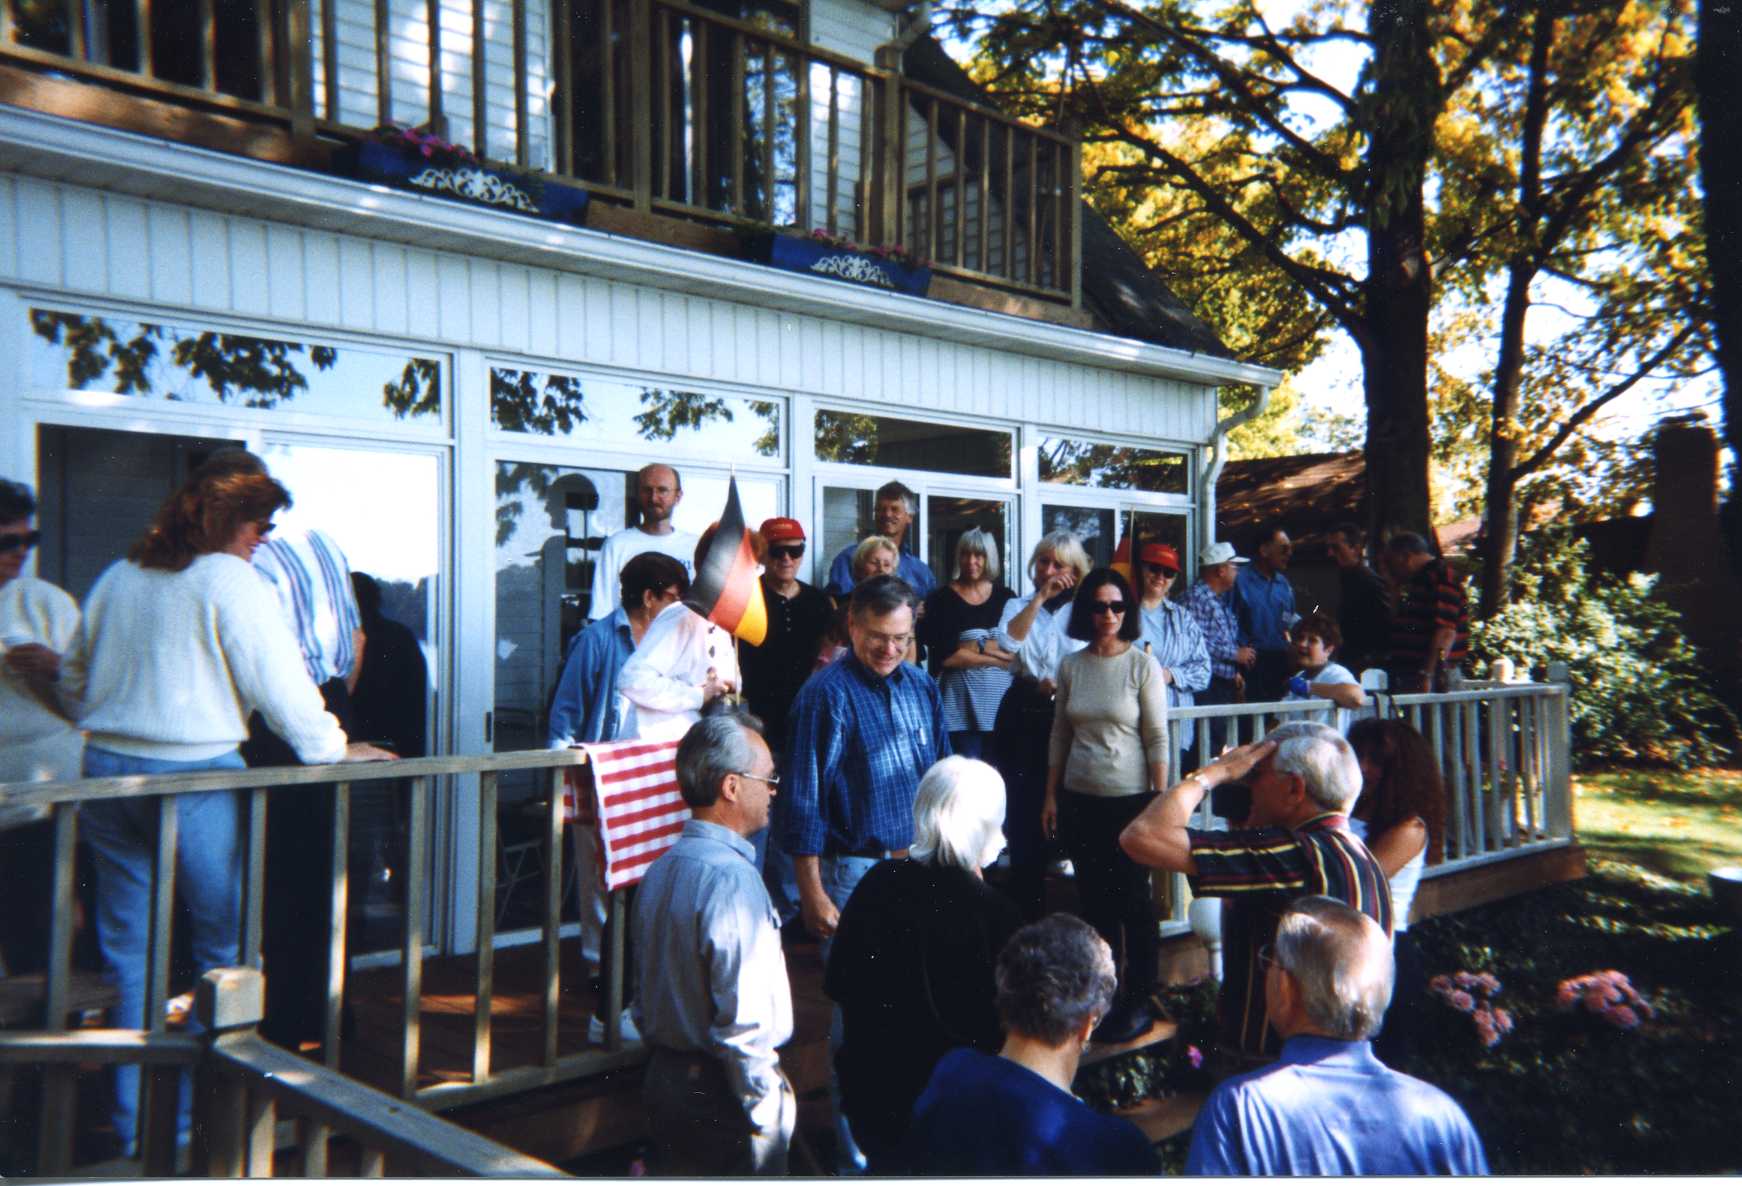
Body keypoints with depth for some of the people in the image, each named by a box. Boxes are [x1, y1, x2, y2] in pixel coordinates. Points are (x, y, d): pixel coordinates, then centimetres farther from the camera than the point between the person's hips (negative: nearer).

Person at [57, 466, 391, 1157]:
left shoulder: (117, 579, 12)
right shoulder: (230, 581, -8)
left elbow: (74, 680, 20)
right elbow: (279, 680, -9)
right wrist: (331, 748, 2)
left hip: (105, 771, 7)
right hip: (194, 776, -6)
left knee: (126, 952, 12)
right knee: (221, 948, 8)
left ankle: (132, 1124, 19)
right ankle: (197, 1116, 13)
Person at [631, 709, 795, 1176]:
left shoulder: (659, 869, 5)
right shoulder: (732, 878, -22)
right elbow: (743, 1017, -24)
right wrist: (767, 1109, -14)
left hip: (664, 1075, 8)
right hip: (722, 1095, -8)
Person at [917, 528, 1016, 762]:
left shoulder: (1006, 598, 9)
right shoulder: (942, 599, -2)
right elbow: (945, 656, -12)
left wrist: (974, 646, -12)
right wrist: (997, 657, -8)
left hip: (1001, 700, 3)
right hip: (961, 702, -3)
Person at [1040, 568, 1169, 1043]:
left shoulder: (1143, 666, -7)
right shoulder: (1070, 666, 3)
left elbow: (1157, 740, -7)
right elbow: (1059, 735, 9)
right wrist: (1051, 796, 8)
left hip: (1130, 800, -4)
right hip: (1080, 800, 4)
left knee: (1132, 901, 3)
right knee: (1094, 899, 13)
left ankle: (1138, 1003, 16)